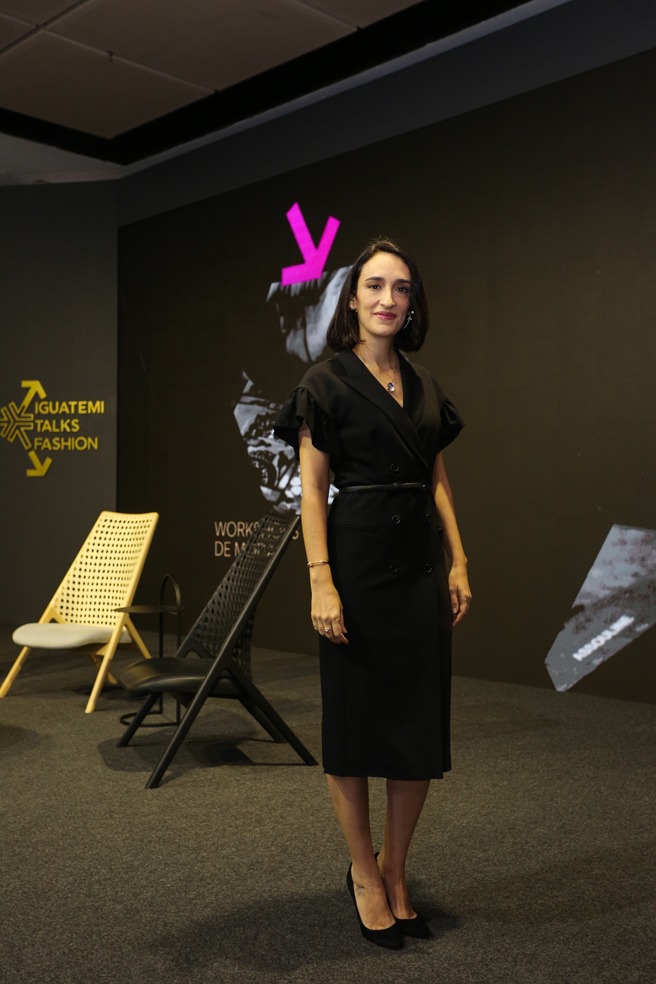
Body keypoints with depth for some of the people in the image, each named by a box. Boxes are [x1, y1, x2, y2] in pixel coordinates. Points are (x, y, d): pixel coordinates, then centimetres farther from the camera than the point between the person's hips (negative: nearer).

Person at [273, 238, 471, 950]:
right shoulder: (326, 383, -3)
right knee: (356, 722, 5)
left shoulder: (425, 387, 13)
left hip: (421, 564, 6)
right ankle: (366, 876, 23)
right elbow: (311, 490, -8)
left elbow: (439, 482, 14)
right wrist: (321, 582, -15)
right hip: (357, 559, -5)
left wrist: (458, 562, 6)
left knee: (422, 726, 8)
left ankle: (395, 869, 26)